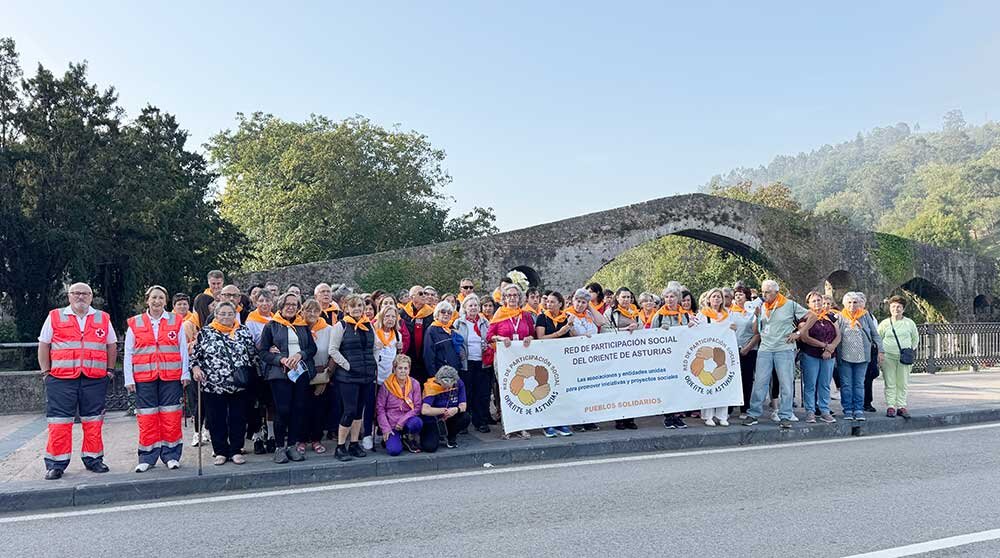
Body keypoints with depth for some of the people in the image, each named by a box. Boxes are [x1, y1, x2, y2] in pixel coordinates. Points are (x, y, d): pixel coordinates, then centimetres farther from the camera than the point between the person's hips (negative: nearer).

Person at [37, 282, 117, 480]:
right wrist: (46, 371, 3)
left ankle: (93, 459, 15)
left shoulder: (103, 319, 11)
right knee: (59, 422, 0)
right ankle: (56, 464, 8)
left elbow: (111, 345, 17)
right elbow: (43, 345, 8)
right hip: (61, 378, -1)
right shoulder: (55, 317, 8)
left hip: (94, 379, 1)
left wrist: (109, 369, 11)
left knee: (93, 421, 5)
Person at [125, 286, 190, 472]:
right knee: (147, 418, 2)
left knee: (171, 416, 1)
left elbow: (183, 350, 8)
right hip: (144, 378, 0)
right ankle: (147, 458, 12)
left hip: (171, 377, 0)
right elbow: (128, 354, 7)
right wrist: (129, 379, 1)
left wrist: (185, 374, 2)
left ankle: (171, 455, 10)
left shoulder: (176, 322, 8)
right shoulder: (135, 324, 7)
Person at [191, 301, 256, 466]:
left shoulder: (243, 331, 7)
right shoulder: (205, 333, 4)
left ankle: (236, 450, 17)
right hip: (213, 386, -1)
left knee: (238, 419, 6)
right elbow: (195, 354, 6)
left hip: (239, 385, 1)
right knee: (216, 420, 5)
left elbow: (253, 354, 11)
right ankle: (220, 452, 17)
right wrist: (195, 367, -10)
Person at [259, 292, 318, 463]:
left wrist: (300, 355, -10)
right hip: (279, 373, -3)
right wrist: (281, 359, -14)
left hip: (302, 372, 3)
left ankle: (293, 444, 13)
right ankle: (279, 447, 5)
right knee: (282, 410, -7)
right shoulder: (271, 326, 4)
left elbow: (312, 347, 10)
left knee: (298, 409, 2)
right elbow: (263, 352, 0)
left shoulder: (303, 326, 14)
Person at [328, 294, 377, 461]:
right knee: (349, 411, -9)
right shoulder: (341, 326, -4)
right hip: (347, 377, -5)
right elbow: (333, 350, -8)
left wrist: (374, 366, 7)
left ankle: (354, 444, 20)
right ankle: (340, 447, 3)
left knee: (359, 410, 10)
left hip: (367, 376, 6)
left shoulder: (369, 326, 12)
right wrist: (347, 365, -13)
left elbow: (374, 348, 19)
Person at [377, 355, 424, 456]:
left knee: (417, 423, -34)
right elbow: (380, 408, -2)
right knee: (394, 450, -23)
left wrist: (403, 421, -13)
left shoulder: (414, 384, -2)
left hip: (407, 420, 1)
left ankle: (408, 439, 0)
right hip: (391, 424, -1)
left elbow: (417, 407, -2)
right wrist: (385, 428, -9)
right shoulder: (386, 385, -6)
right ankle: (390, 438, 15)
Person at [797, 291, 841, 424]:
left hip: (829, 356, 4)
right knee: (810, 384, -1)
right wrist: (824, 345, -13)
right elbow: (804, 337, -12)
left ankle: (825, 412, 12)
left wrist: (830, 349, -8)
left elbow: (838, 336, 8)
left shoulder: (830, 317, 12)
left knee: (825, 385, 6)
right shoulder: (806, 318, -1)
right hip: (810, 355, -4)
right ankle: (810, 412, 5)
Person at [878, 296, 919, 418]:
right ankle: (890, 406, 1)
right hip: (888, 357, -1)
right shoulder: (884, 323, 4)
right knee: (890, 384, -1)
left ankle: (901, 406, 9)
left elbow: (915, 339, 19)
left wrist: (911, 351, 12)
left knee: (902, 384, 3)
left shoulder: (909, 323, 8)